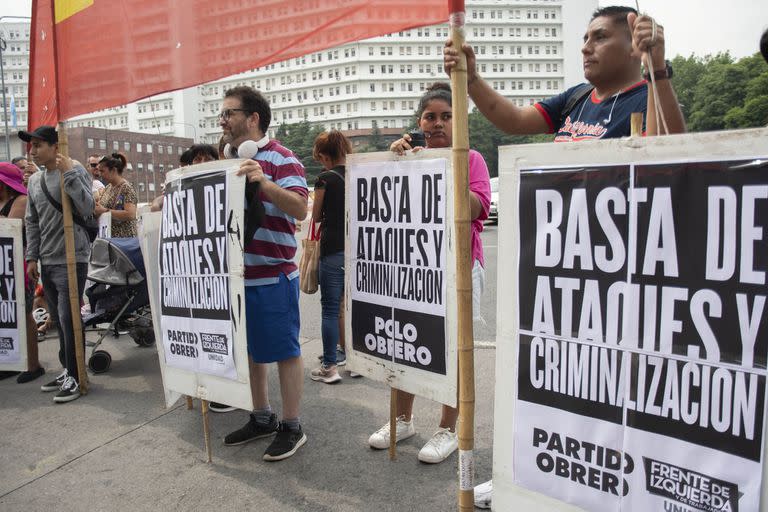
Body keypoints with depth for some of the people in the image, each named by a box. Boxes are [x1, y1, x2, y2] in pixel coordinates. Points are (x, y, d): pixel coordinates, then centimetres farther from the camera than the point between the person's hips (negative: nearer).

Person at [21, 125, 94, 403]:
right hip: (47, 262, 7)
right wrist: (32, 257, 11)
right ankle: (67, 371, 23)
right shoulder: (34, 180, 14)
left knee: (69, 319, -5)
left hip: (71, 260, -7)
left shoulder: (75, 171, -5)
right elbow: (32, 222, 17)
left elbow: (87, 209, -18)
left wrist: (68, 174, -21)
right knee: (58, 319, 12)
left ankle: (74, 377, 4)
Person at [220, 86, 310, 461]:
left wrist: (264, 182, -37)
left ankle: (291, 427, 16)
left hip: (272, 276, -8)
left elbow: (300, 209, -23)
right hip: (237, 274, 9)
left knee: (284, 351, 2)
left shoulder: (280, 159, -10)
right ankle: (261, 418, 33)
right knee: (249, 349, 17)